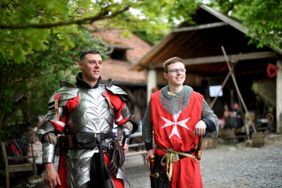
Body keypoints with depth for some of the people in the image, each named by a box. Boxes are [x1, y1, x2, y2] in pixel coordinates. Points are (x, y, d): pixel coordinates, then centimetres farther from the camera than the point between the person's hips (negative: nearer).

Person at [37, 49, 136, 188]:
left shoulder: (113, 93, 12)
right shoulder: (66, 95, 0)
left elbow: (126, 120, 27)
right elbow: (50, 131, -3)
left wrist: (125, 140, 10)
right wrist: (49, 165, -11)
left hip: (108, 159, 3)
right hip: (78, 161, -3)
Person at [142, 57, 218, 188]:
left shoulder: (196, 98, 2)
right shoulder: (155, 98, 3)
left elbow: (213, 119, 5)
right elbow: (147, 125, 15)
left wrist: (204, 122, -17)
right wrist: (149, 147, 11)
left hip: (189, 161, 0)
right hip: (162, 161, 0)